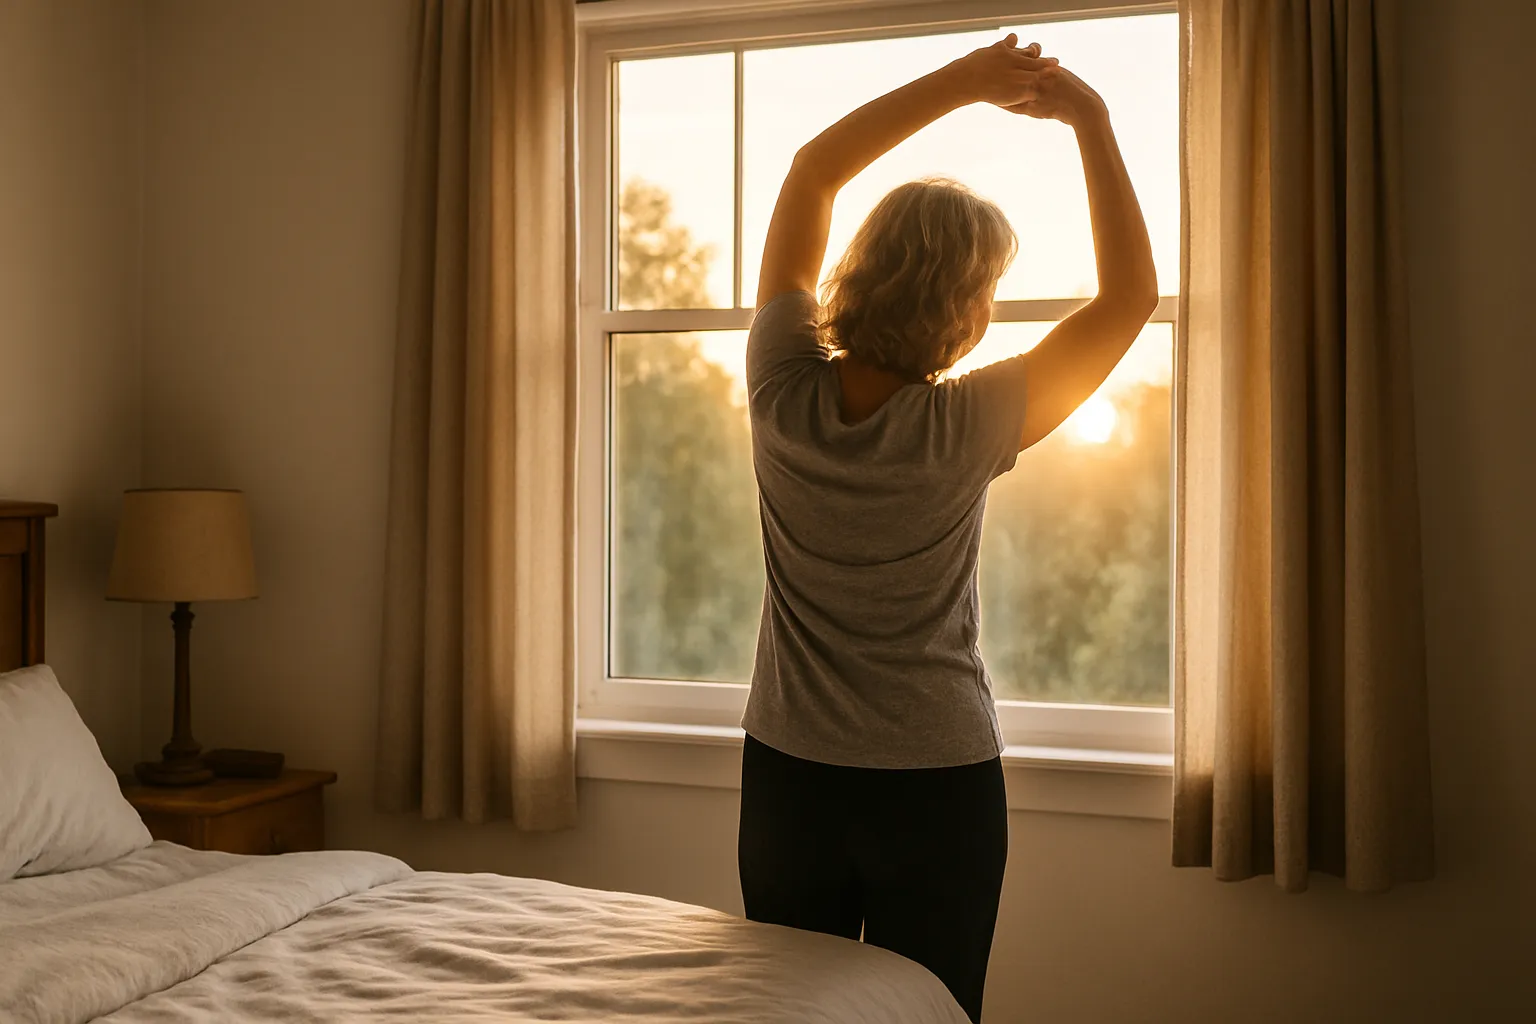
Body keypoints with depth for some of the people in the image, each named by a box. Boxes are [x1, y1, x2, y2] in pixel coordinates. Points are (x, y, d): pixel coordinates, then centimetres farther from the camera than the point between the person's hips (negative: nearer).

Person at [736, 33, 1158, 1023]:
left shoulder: (786, 392, -13)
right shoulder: (964, 429, -20)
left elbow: (813, 170, -1)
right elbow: (1130, 295, -9)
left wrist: (960, 81, -2)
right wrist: (1092, 122, -4)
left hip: (786, 777, 3)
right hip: (937, 789, -3)